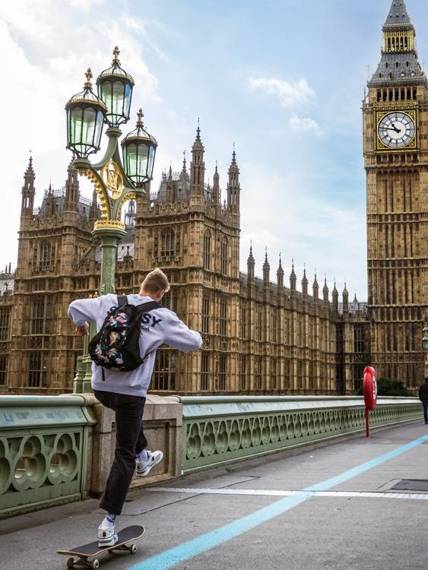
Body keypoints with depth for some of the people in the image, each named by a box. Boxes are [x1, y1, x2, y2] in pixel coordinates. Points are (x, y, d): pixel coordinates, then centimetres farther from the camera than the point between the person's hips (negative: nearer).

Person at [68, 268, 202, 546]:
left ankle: (144, 457, 47)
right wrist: (193, 333, 27)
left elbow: (75, 306, 19)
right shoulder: (163, 317, -4)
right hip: (131, 390, -4)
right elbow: (194, 342, 3)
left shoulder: (111, 302, 5)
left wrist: (81, 324, 40)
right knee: (124, 456, 3)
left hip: (101, 386, 5)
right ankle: (109, 522, 0)